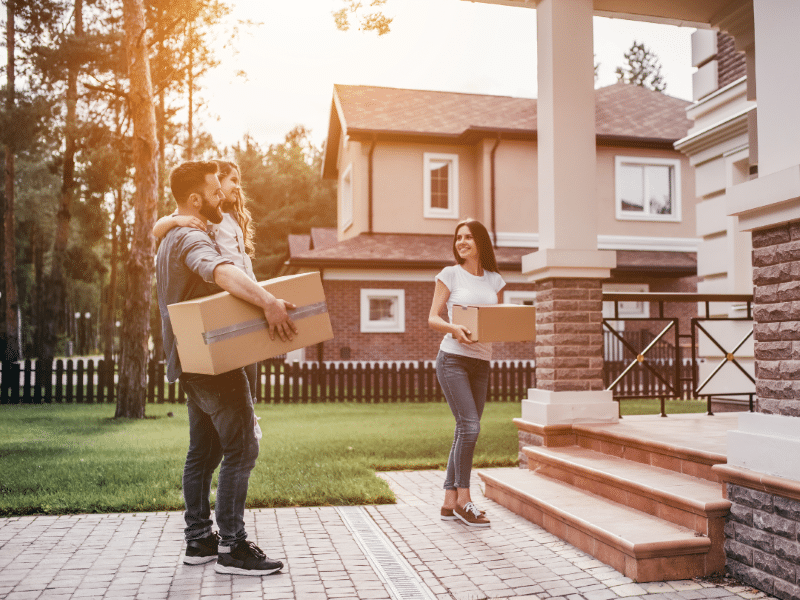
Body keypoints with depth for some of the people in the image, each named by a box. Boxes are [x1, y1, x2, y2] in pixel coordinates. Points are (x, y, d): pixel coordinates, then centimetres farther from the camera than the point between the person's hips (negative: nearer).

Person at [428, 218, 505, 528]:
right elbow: (432, 318, -3)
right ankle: (463, 499, -1)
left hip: (481, 363, 5)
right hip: (453, 359, -5)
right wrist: (453, 328, -23)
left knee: (464, 432, 6)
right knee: (469, 426, -14)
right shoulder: (450, 274, 1)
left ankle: (449, 502, 15)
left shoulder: (494, 280, 12)